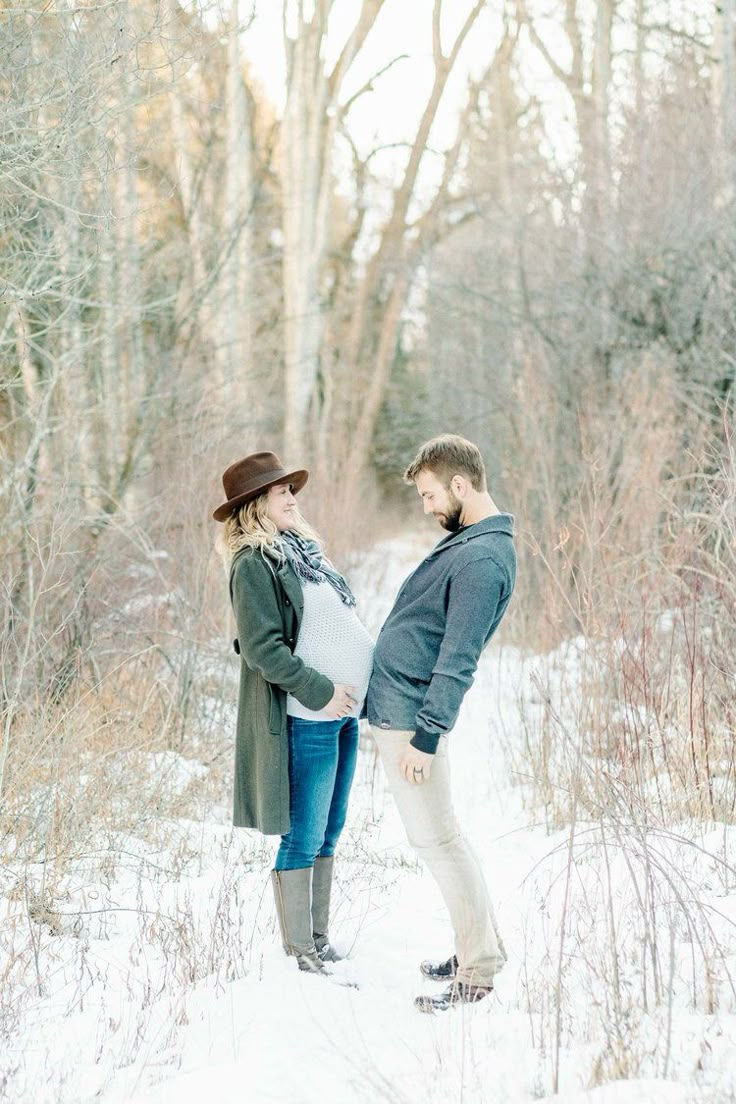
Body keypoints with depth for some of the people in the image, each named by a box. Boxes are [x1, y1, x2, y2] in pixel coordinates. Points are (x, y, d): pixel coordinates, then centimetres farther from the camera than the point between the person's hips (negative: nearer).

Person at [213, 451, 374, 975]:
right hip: (306, 718, -9)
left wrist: (356, 689, 11)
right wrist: (320, 691, -18)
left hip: (343, 710, 9)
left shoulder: (302, 550, 16)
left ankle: (320, 938, 23)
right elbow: (262, 648, -17)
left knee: (329, 833, 14)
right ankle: (299, 952, 4)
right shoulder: (255, 564, -10)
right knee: (303, 838, -3)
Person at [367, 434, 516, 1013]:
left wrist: (425, 736, -24)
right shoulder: (467, 538, 12)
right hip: (393, 703, 10)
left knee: (437, 839, -5)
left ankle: (479, 970, 2)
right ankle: (479, 949, 23)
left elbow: (458, 661, -24)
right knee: (440, 834, 15)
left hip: (408, 714, -10)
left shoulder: (483, 559, -21)